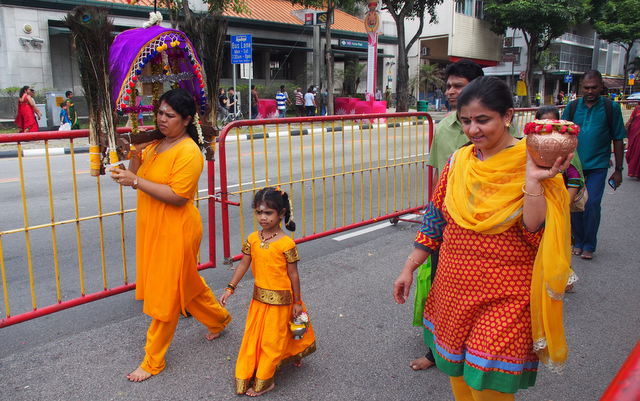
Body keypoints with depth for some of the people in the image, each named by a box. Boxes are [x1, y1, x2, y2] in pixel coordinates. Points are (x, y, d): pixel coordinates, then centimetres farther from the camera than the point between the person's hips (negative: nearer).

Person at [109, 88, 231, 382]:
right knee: (186, 282, 22)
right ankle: (218, 318, 45)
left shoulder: (188, 151, -17)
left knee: (166, 294, 3)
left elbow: (177, 196, -24)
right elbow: (137, 179, 11)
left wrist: (135, 180, -25)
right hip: (152, 227, 9)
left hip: (175, 231, -9)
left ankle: (153, 361, 17)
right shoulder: (155, 145, 10)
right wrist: (134, 154, -6)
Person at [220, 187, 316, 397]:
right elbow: (243, 265, 5)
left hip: (280, 300, -5)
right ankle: (246, 376, 36)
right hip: (259, 297, 5)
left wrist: (297, 303, -6)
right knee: (254, 336, 16)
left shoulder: (286, 243, -18)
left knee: (271, 339, 8)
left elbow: (293, 275, -11)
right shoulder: (252, 239, -3)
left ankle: (263, 381, 23)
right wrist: (230, 288, 1)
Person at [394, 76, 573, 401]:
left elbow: (536, 235, -17)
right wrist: (409, 268, 10)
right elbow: (436, 219, 9)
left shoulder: (533, 163, -12)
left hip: (504, 296, -4)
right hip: (454, 287, 5)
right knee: (457, 374, 18)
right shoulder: (459, 160, 2)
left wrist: (532, 181, -28)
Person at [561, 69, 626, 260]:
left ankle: (589, 246, 9)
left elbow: (618, 140, 3)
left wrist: (618, 170, 2)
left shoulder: (611, 108, 0)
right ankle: (578, 241, 23)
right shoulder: (572, 107, 4)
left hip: (598, 166, -2)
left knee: (592, 204, -6)